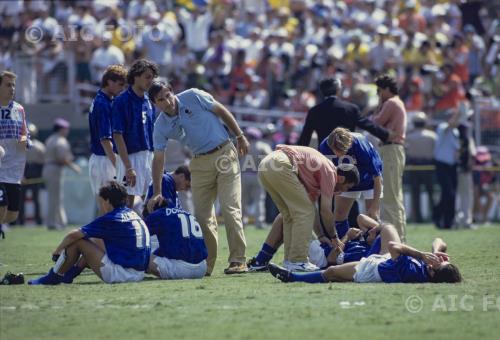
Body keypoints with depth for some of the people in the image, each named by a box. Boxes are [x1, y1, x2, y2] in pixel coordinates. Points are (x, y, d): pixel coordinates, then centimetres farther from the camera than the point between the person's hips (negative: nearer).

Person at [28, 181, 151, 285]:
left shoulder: (110, 219, -11)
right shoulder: (133, 214, 13)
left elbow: (73, 235, -7)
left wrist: (57, 251, 10)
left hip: (121, 273, -9)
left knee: (77, 241, -2)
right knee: (96, 241, 27)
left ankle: (54, 277, 14)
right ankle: (69, 274, 30)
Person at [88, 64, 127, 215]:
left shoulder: (100, 101, 14)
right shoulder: (103, 104, -17)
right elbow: (105, 140, -22)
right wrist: (118, 167, -22)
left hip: (98, 159, 10)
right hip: (104, 160, -10)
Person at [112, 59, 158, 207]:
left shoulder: (148, 101, 12)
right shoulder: (122, 101, -11)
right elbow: (117, 135, -15)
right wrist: (128, 167, -20)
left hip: (149, 156, 7)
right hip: (130, 157, -7)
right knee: (128, 201, -6)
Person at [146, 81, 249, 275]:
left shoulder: (192, 97, -9)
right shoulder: (161, 127, -3)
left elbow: (221, 111, 2)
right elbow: (158, 159, -2)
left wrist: (240, 136, 1)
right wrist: (157, 192, -9)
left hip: (225, 154, -3)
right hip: (200, 163, 4)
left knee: (230, 209, -12)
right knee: (202, 214, 0)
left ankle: (238, 260, -12)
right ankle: (206, 263, 9)